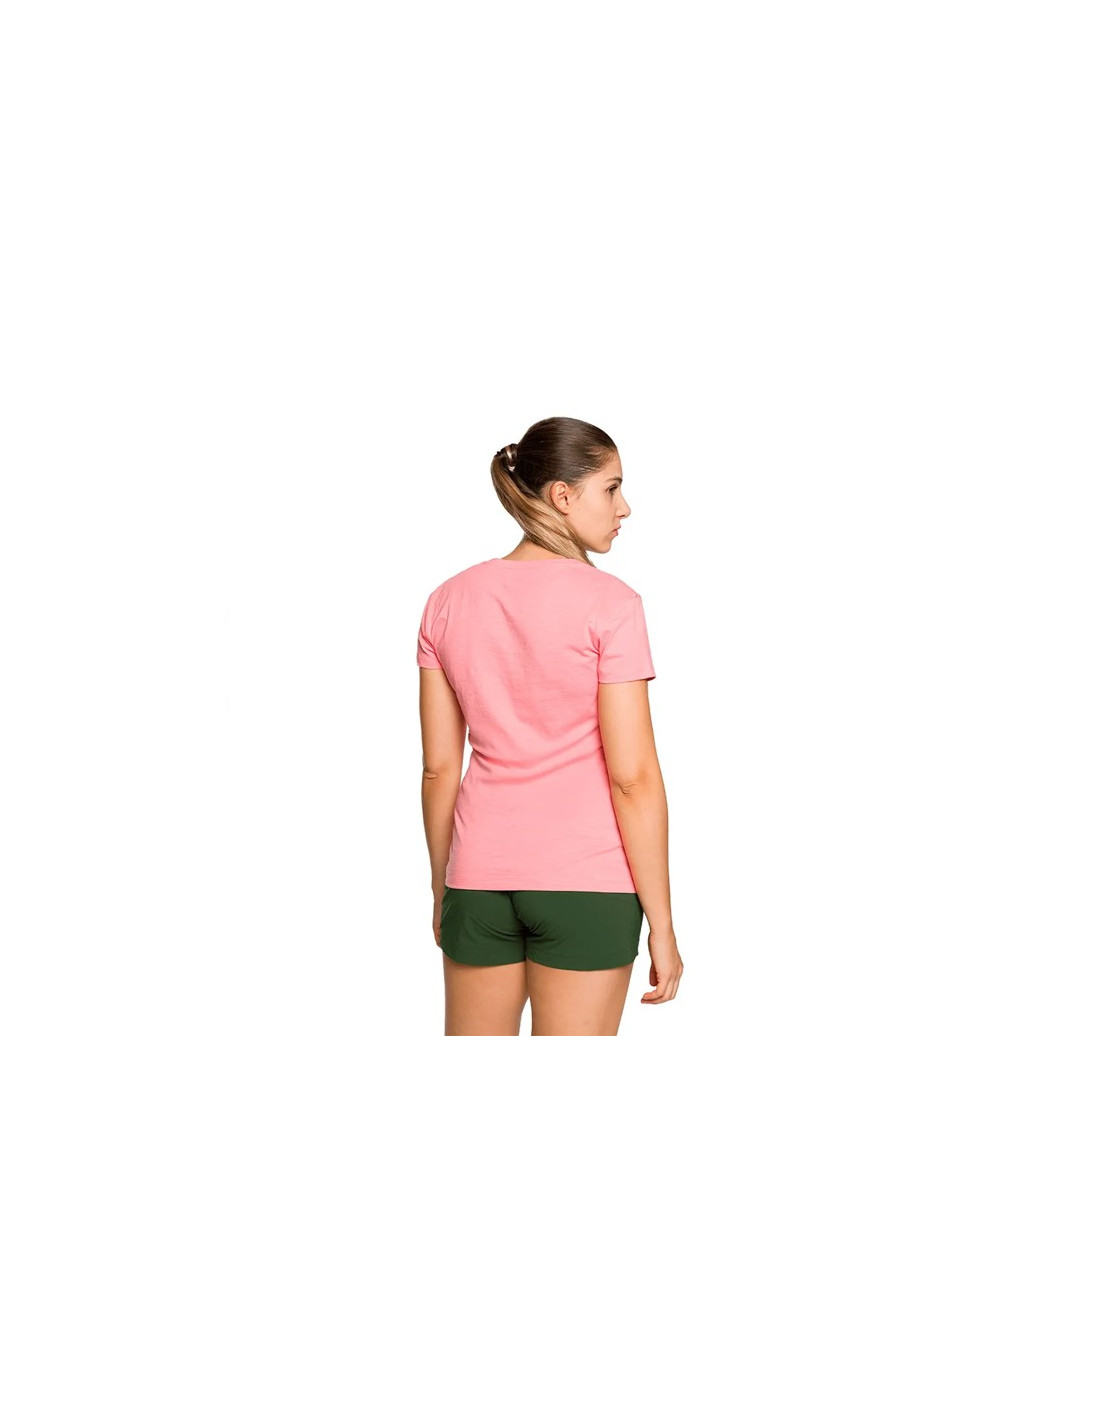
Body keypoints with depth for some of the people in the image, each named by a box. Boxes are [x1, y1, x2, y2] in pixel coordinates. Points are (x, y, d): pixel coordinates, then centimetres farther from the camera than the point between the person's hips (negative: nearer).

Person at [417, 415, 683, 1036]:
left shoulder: (449, 601, 4)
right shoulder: (609, 602, -10)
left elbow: (439, 768, 7)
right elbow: (633, 777, -12)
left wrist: (442, 891, 17)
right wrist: (662, 924, -7)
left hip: (480, 874, 5)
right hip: (586, 883, -4)